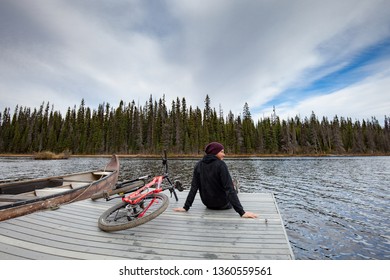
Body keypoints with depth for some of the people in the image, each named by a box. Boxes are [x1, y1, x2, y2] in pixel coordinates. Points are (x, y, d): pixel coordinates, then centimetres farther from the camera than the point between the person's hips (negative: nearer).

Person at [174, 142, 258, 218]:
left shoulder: (199, 165, -7)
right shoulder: (221, 164, -22)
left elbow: (193, 188, -9)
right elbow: (229, 189, -26)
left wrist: (186, 207, -4)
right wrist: (242, 212, -24)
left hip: (207, 203, 4)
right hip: (222, 204, -4)